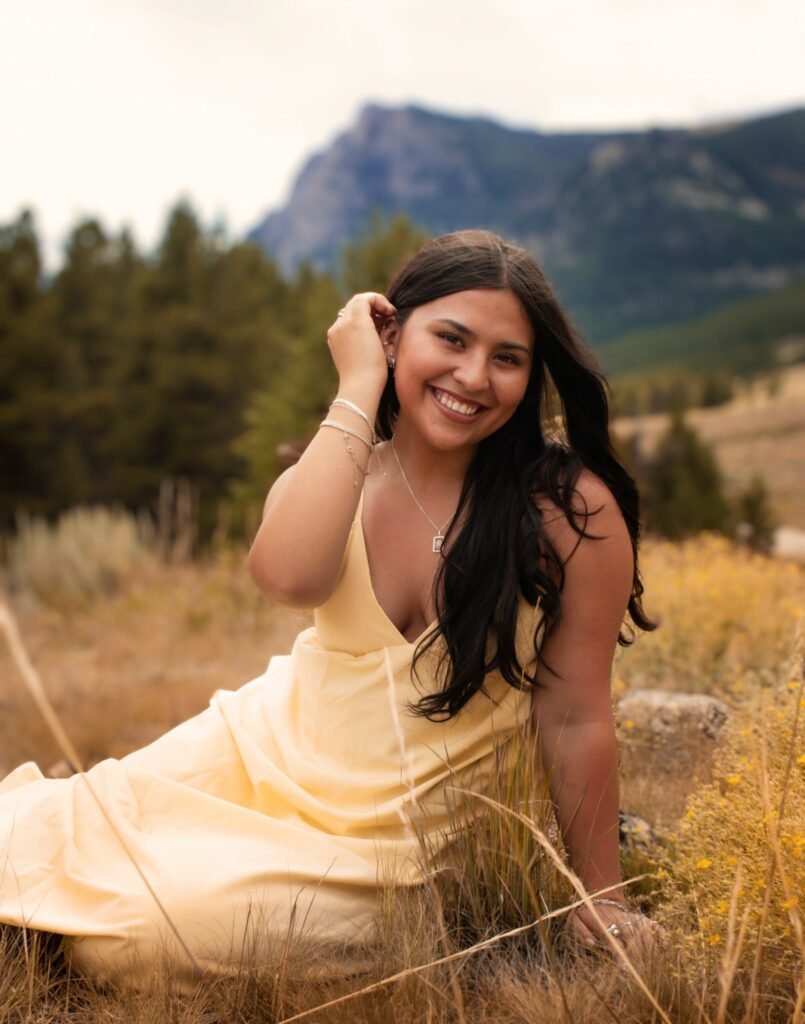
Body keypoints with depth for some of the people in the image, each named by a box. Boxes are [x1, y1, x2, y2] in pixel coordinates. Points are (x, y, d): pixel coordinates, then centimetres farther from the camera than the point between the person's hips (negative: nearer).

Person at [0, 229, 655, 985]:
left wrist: (602, 900, -5)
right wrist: (359, 391, -23)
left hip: (376, 843, -3)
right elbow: (287, 574, -29)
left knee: (125, 926, -18)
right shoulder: (337, 470, -6)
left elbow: (575, 718, -13)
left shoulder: (571, 510, -17)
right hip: (254, 752, 4)